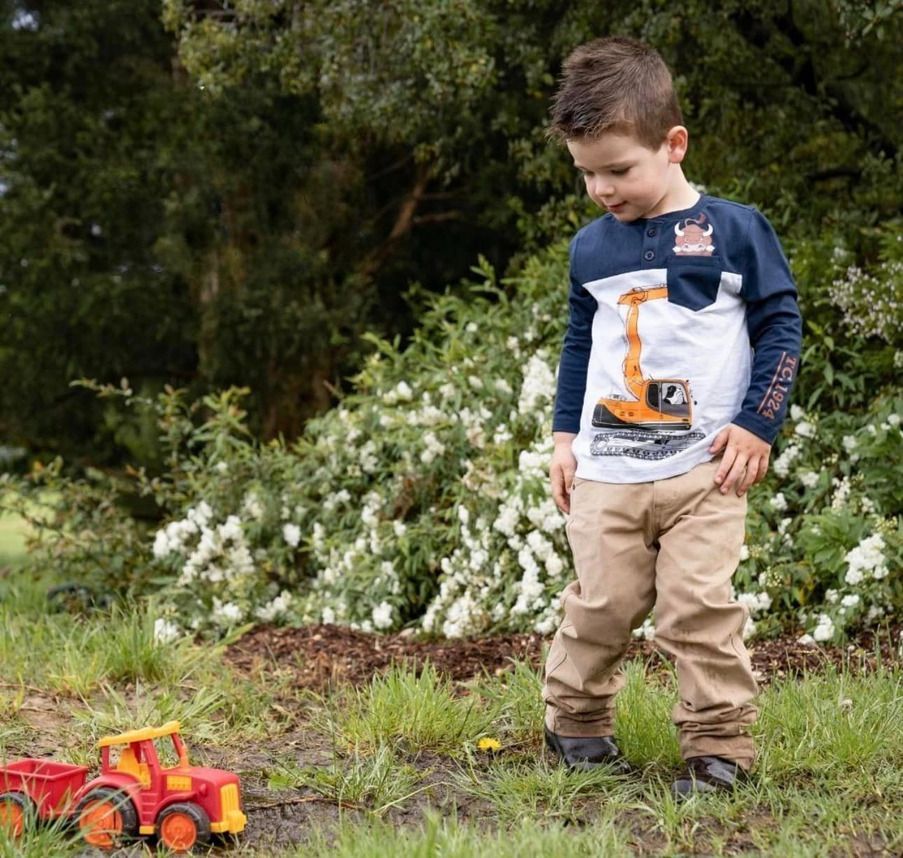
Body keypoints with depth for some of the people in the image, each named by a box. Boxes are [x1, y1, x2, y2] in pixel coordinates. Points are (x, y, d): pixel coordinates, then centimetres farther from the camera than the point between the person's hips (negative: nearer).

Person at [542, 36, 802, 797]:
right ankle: (576, 718, 25)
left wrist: (756, 426, -8)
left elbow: (781, 326, -1)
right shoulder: (591, 248, 8)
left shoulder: (735, 231, -4)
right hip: (606, 470, 3)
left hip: (703, 469, -3)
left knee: (701, 610, -5)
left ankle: (720, 744, 5)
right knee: (601, 605, 5)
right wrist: (565, 435, 13)